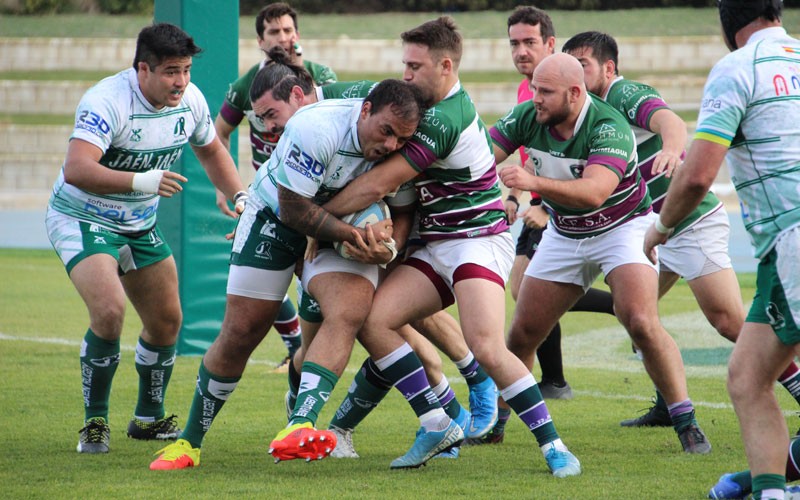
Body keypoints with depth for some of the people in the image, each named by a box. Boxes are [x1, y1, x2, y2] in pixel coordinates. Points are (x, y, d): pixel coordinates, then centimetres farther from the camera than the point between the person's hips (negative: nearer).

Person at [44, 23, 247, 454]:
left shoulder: (190, 100, -7)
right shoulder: (107, 102, -30)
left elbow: (211, 151, 15)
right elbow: (76, 170, -43)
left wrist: (240, 196, 0)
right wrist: (141, 181, -54)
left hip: (140, 225, 8)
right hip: (82, 219, -7)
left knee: (167, 321, 10)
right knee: (109, 310, -26)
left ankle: (149, 418, 31)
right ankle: (94, 423, -11)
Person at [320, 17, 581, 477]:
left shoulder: (444, 119, -20)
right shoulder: (440, 105, 11)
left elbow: (379, 185, -19)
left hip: (478, 241, -10)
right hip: (437, 246, 10)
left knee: (487, 347, -27)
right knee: (372, 321, -9)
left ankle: (552, 443, -13)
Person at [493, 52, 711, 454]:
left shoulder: (609, 128, -30)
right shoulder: (527, 117, -13)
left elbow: (593, 192, -43)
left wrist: (535, 183, -57)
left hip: (622, 226, -5)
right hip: (564, 235, 5)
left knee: (642, 324, -24)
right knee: (522, 334, 4)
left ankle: (685, 421, -13)